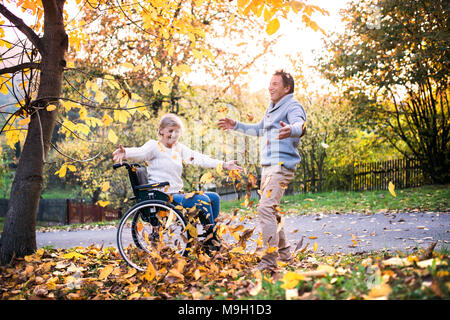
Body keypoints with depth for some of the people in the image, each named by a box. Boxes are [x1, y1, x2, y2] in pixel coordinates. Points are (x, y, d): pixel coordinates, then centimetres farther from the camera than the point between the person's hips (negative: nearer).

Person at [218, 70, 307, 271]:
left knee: (266, 208, -20)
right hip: (267, 166, 10)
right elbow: (258, 129, 38)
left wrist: (291, 130, -53)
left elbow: (300, 124, -30)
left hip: (282, 166, -10)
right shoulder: (271, 108, 22)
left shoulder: (292, 106, -8)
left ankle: (269, 260, -18)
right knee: (270, 210, 16)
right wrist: (236, 126, 37)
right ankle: (284, 253, 29)